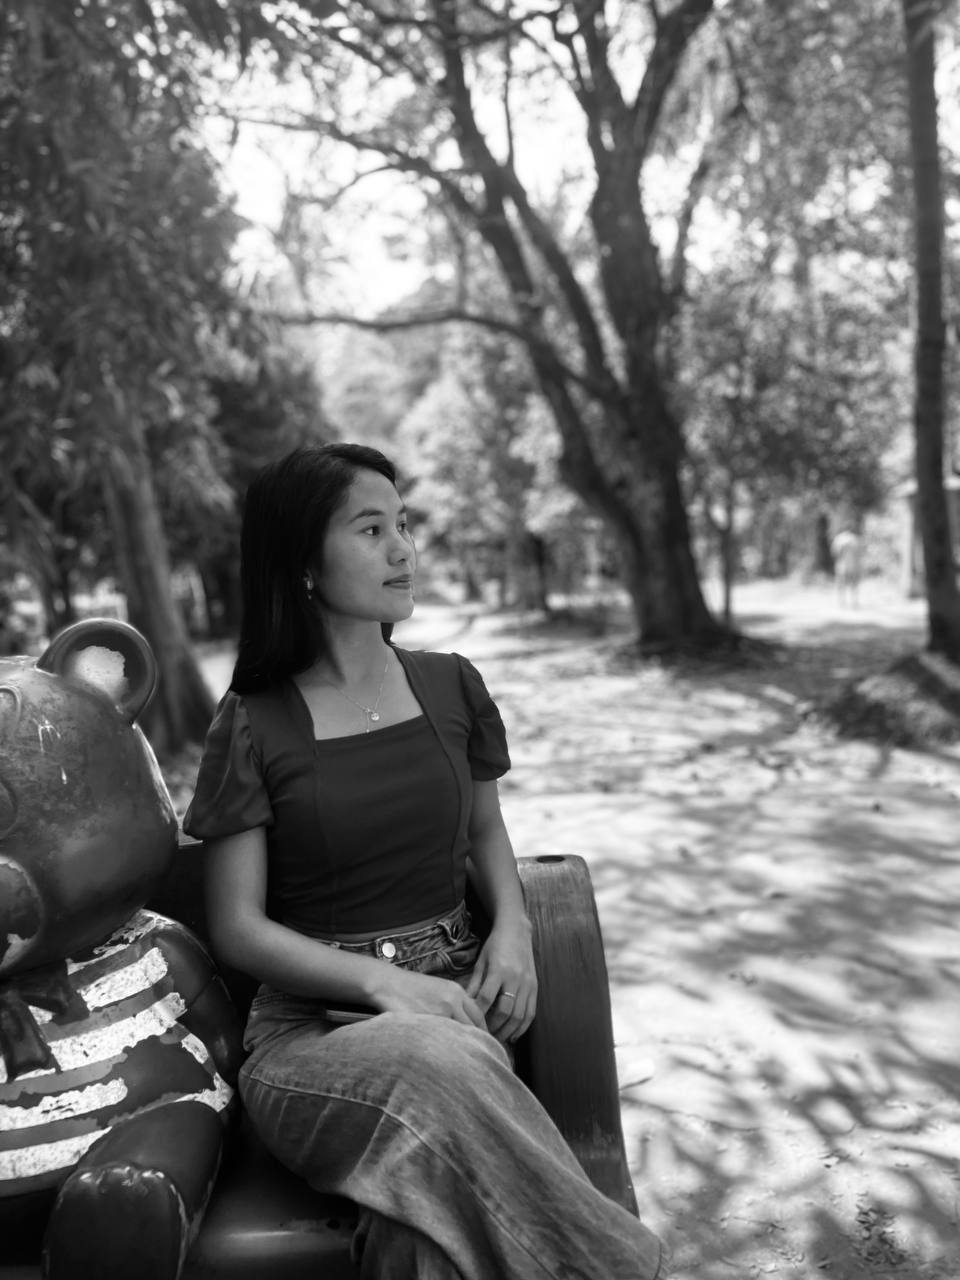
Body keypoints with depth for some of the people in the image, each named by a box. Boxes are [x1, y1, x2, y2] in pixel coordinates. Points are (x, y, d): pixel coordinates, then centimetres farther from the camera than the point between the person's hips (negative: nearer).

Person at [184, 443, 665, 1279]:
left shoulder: (451, 686, 8)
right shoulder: (254, 725, -2)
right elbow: (237, 928, -2)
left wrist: (512, 926, 0)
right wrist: (379, 980, -16)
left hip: (452, 996, 2)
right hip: (313, 1021, -2)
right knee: (433, 1065, -36)